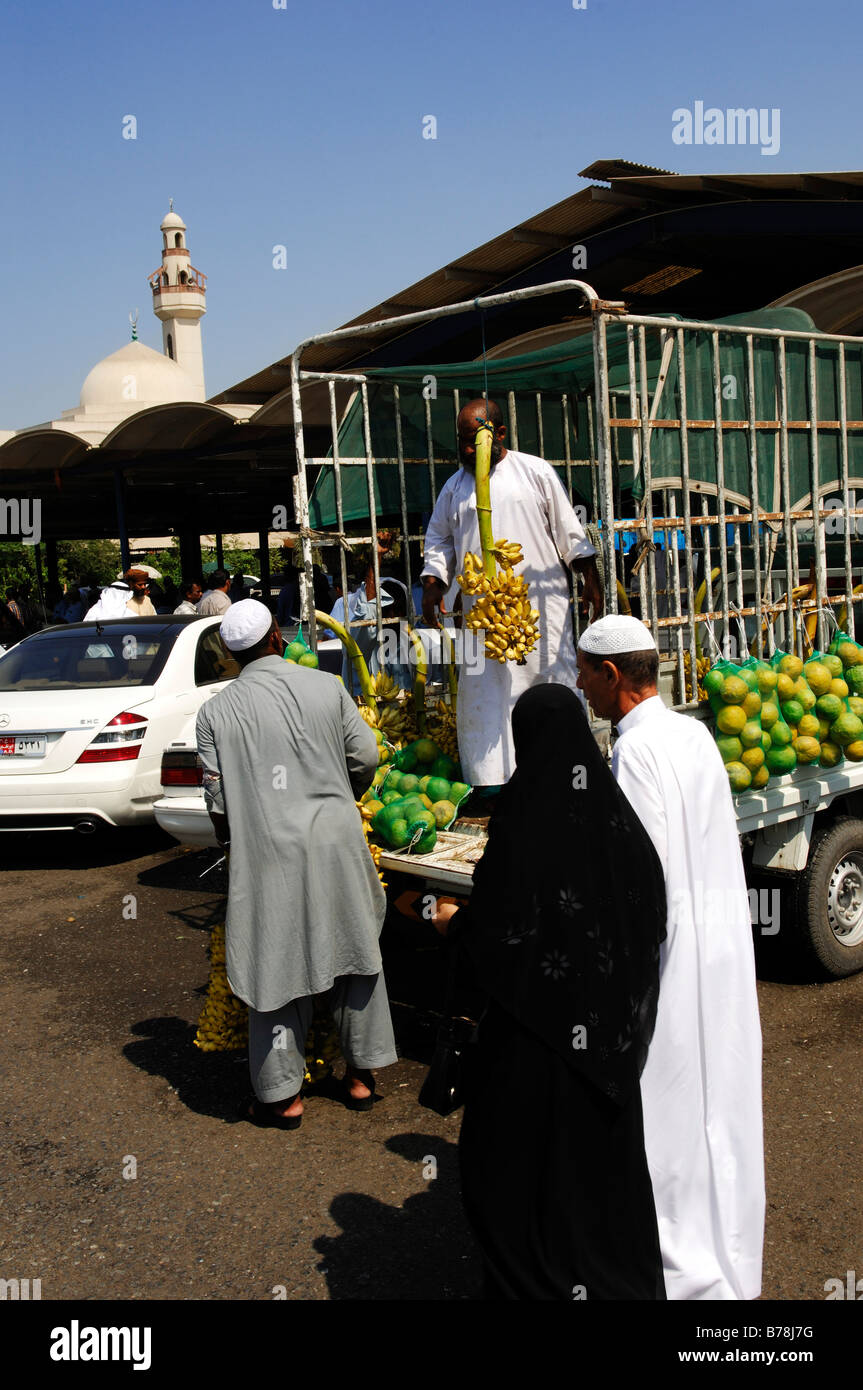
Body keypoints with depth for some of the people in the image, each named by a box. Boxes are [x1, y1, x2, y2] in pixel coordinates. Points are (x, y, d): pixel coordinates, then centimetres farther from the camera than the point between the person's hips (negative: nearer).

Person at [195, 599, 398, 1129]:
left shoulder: (216, 713, -2)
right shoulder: (327, 686, -1)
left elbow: (218, 798, -2)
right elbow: (366, 756, 0)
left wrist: (233, 841, 16)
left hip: (265, 853, -1)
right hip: (336, 842, 1)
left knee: (276, 965, 8)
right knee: (354, 952, 16)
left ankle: (284, 1095, 18)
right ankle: (361, 1075, 27)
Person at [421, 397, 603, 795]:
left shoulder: (536, 472, 6)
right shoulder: (455, 486, 14)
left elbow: (568, 529, 7)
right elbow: (439, 538, 22)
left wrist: (590, 578, 2)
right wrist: (433, 582, 7)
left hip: (541, 601, -2)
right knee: (485, 689, -2)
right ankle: (490, 781, 3)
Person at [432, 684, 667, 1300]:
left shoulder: (525, 809, -18)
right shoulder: (613, 804, -2)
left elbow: (500, 919, -19)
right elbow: (652, 902, 3)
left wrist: (455, 921, 1)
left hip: (538, 1016, -6)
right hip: (608, 1015, 6)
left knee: (526, 1144, 10)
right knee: (604, 1140, 19)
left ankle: (534, 1276, 20)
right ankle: (622, 1271, 33)